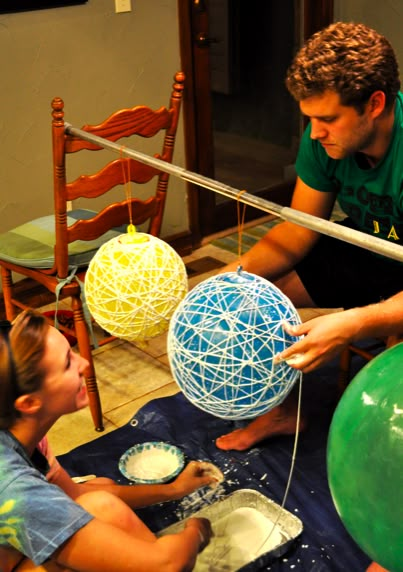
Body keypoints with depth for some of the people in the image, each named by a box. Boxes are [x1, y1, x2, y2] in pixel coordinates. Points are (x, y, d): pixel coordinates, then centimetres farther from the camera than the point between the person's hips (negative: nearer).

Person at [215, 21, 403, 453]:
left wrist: (351, 324, -51)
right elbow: (298, 231, -6)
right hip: (364, 250, 6)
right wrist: (237, 273, -22)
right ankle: (280, 409, 16)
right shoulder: (325, 137, -14)